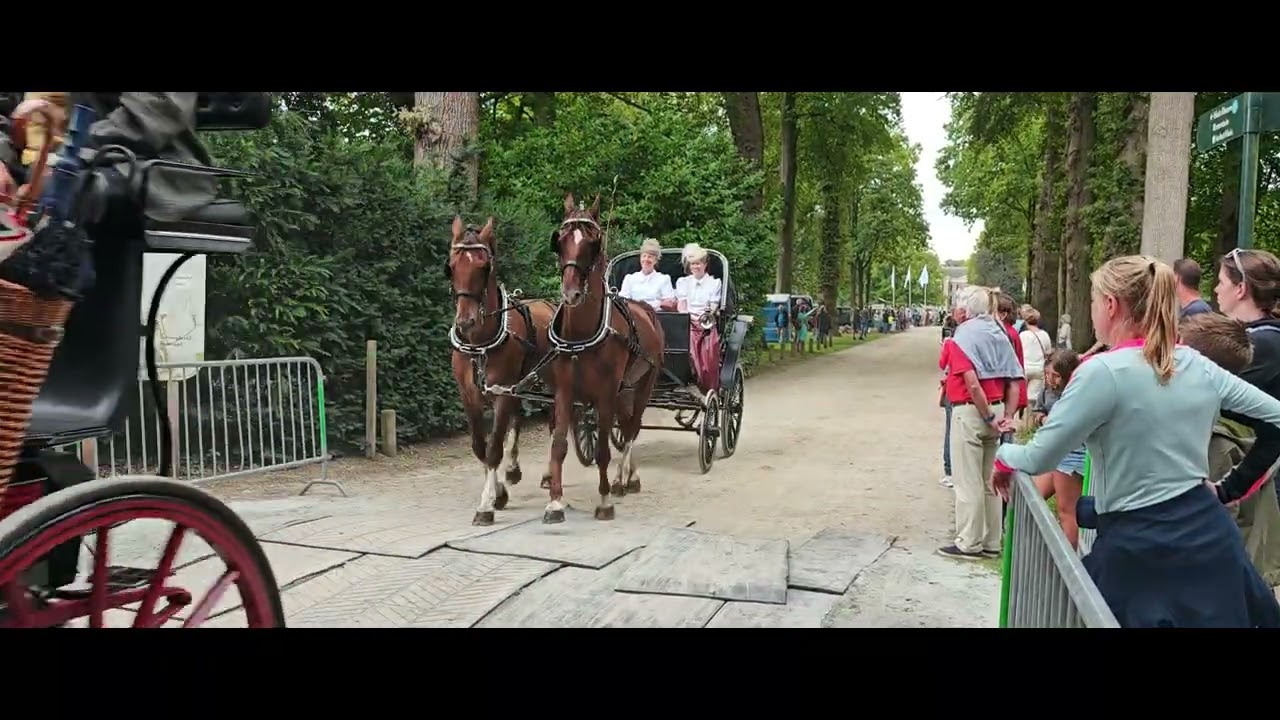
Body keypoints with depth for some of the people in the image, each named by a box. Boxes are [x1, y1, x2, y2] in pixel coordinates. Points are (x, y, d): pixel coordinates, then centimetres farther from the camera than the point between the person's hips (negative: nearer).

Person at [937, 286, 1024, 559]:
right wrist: (1008, 416, 1)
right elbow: (1015, 381, 4)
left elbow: (973, 384, -21)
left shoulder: (963, 337, -12)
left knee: (968, 482, 2)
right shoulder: (999, 334, 9)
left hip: (970, 412, -7)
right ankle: (991, 542, 22)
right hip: (995, 411, 7)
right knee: (990, 481, 14)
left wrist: (989, 418, -14)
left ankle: (969, 543, 9)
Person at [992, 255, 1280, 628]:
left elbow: (1038, 459, -13)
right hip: (1211, 533, 6)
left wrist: (1005, 455, 7)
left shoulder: (1103, 373, -17)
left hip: (1139, 548, -6)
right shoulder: (1199, 366, 3)